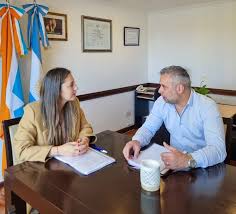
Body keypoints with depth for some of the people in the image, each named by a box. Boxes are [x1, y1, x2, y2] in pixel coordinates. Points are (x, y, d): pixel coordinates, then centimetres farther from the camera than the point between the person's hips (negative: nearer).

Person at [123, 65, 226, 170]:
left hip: (201, 167, -3)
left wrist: (188, 160, -44)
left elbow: (218, 149, -27)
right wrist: (137, 141, -20)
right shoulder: (162, 102, -4)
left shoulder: (207, 106, -19)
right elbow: (148, 127, 3)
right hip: (174, 157, 3)